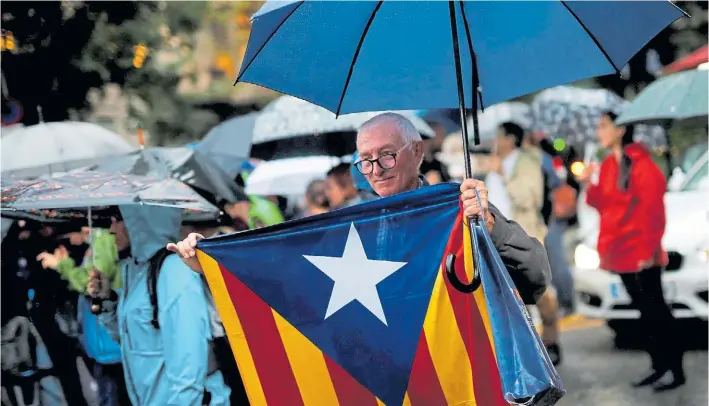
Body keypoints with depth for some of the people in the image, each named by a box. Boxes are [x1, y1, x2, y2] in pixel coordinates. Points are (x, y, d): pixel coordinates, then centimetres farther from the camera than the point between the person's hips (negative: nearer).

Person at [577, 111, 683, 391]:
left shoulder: (640, 164, -14)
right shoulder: (608, 166, 12)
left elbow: (653, 210, -16)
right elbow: (604, 205, 15)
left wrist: (650, 248, -18)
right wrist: (588, 185, -2)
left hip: (641, 252, -8)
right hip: (620, 252, 8)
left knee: (655, 309, -3)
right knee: (645, 310, 13)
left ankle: (675, 370, 3)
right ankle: (659, 366, 19)